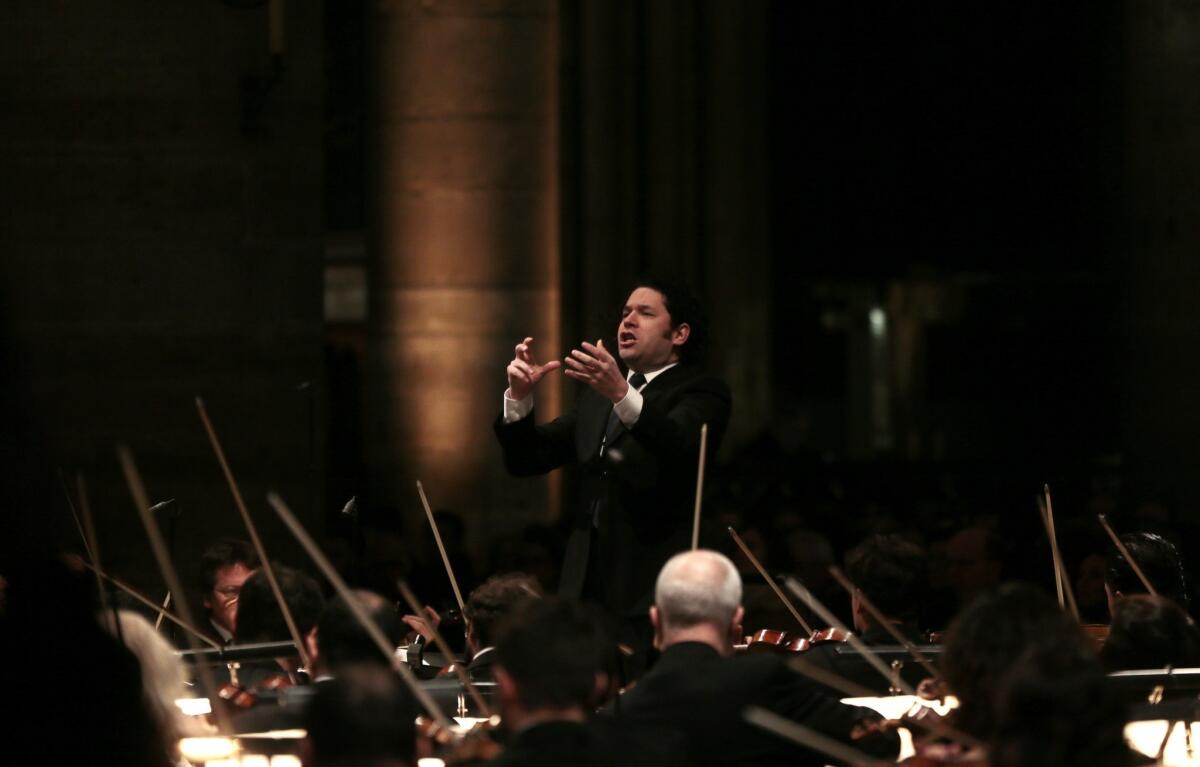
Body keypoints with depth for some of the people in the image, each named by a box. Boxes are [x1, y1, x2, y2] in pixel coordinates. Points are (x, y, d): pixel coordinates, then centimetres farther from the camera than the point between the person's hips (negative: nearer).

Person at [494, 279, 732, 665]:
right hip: (588, 590, 6)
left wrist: (622, 395, -38)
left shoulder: (702, 392, 1)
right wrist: (519, 396, -2)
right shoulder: (597, 396, 23)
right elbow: (525, 459, 18)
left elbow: (680, 447, -21)